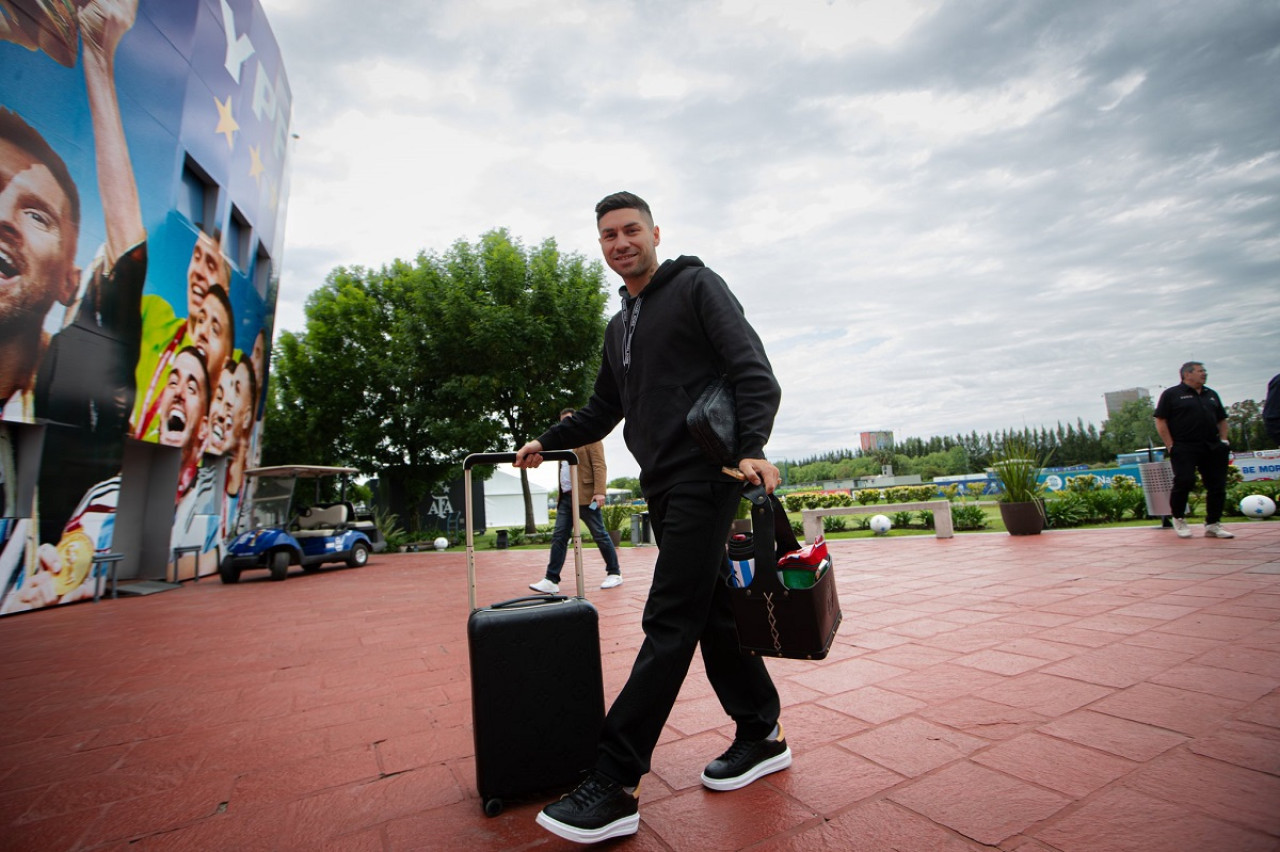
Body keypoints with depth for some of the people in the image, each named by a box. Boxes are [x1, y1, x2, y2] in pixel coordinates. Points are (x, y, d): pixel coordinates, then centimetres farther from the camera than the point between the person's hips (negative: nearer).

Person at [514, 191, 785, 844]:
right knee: (712, 613, 12)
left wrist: (752, 448, -25)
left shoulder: (695, 286, 0)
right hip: (663, 488, 8)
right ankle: (762, 736, 27)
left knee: (669, 624, -8)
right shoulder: (619, 327, 21)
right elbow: (603, 410, 28)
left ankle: (614, 784, -1)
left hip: (704, 478, -7)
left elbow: (753, 370, -11)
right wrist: (547, 442, 20)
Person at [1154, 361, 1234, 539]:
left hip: (1213, 449, 6)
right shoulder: (1171, 394, 0)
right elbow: (1160, 421, -5)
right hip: (1184, 449, -6)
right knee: (1184, 482, -13)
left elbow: (1222, 420, 25)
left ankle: (1213, 525, 12)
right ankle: (1178, 518, 8)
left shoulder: (1212, 394, 19)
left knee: (1217, 486, 3)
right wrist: (1170, 446, -11)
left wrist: (1223, 439, 10)